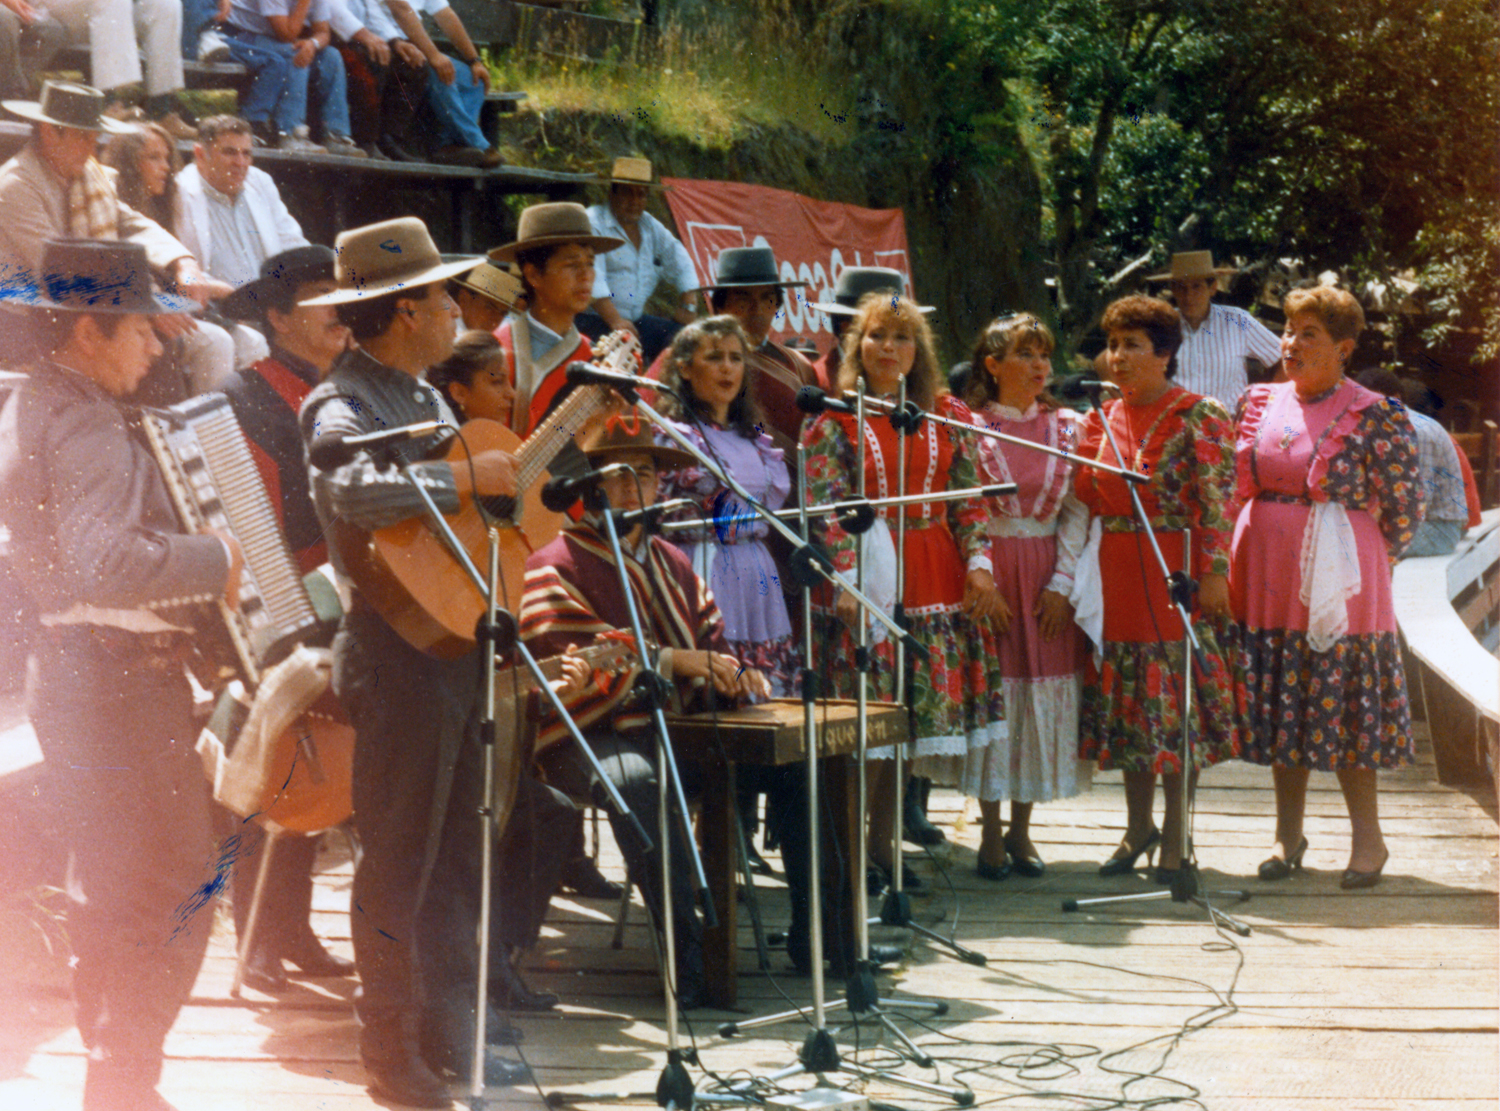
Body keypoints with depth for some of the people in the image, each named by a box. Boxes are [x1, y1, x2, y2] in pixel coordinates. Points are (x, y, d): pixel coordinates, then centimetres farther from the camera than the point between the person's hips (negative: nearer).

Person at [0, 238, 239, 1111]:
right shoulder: (89, 426, -19)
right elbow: (105, 563, -31)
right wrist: (216, 561, -19)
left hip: (74, 670, 11)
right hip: (121, 677, -11)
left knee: (111, 890, 20)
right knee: (173, 892, -5)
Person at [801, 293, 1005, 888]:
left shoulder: (947, 416, 10)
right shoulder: (833, 421, -1)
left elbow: (968, 498, 11)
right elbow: (825, 507, -7)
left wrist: (979, 563, -1)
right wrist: (844, 580, -17)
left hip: (936, 582, 4)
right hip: (866, 578, -4)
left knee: (914, 714, 5)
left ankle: (883, 840, 15)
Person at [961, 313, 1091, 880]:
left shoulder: (1065, 427, 8)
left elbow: (1077, 511, 4)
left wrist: (1061, 582, -5)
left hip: (1047, 576, 3)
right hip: (990, 571, -3)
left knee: (1044, 691, 3)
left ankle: (1021, 830, 14)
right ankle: (990, 834, 7)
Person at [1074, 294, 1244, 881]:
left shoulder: (1199, 417, -7)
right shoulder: (1104, 418, 11)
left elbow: (1216, 503, -11)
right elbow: (1085, 494, 16)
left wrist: (1214, 573, -16)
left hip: (1175, 576, -6)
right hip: (1116, 572, 6)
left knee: (1179, 706, -2)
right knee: (1128, 702, 11)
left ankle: (1175, 834, 7)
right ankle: (1138, 826, 23)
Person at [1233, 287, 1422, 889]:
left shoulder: (1375, 415, -8)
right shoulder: (1259, 403, 8)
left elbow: (1405, 506, -4)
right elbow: (1236, 484, 19)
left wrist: (1357, 562, 1)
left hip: (1337, 582, -5)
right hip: (1268, 579, 5)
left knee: (1342, 704, -2)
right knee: (1281, 703, 9)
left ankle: (1367, 839, 8)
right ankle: (1289, 834, 18)